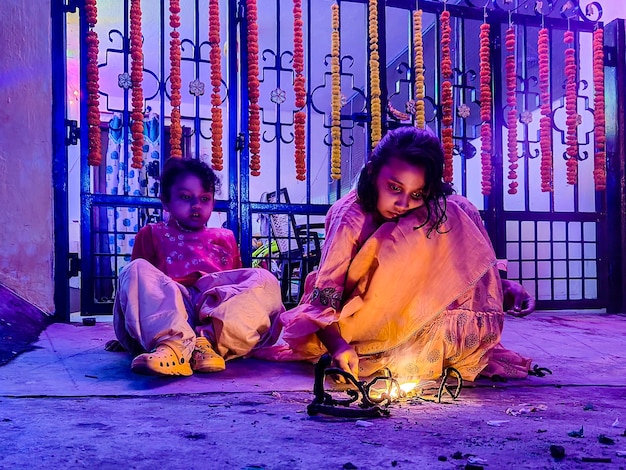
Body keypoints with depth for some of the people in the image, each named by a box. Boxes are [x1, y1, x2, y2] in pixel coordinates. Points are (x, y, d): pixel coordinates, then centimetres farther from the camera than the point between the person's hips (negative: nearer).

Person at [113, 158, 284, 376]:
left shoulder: (225, 238, 32)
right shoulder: (152, 234, 24)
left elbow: (239, 279, 27)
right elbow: (139, 282, 19)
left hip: (220, 310, 2)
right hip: (167, 313, -2)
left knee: (265, 280, -20)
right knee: (137, 270, -26)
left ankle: (209, 340, -43)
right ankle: (172, 342, -50)